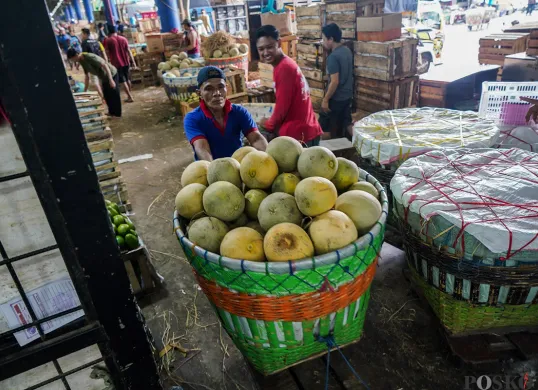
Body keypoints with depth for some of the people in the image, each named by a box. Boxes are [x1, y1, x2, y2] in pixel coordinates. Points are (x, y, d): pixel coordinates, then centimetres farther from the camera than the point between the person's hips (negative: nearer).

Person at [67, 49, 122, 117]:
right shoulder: (82, 61, 3)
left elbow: (105, 65, -30)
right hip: (104, 77, 9)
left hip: (112, 74, -9)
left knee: (114, 96, -4)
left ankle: (117, 115, 5)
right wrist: (85, 91, 9)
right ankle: (111, 112, 26)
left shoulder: (90, 57, -25)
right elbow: (87, 77, 10)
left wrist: (111, 80, -36)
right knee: (106, 96, 13)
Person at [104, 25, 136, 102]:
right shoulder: (123, 39, 5)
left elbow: (107, 53, -7)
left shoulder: (107, 41, -5)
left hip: (116, 64, -4)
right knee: (127, 79, 17)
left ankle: (130, 97, -4)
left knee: (122, 81, 0)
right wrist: (133, 61, 5)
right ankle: (130, 95, 25)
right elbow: (129, 51, 3)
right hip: (126, 62, 4)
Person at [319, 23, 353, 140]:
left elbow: (334, 82, -25)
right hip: (348, 95, 8)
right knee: (344, 126, 16)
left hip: (336, 98, -8)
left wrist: (325, 99, -17)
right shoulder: (347, 50, 5)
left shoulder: (333, 57, -22)